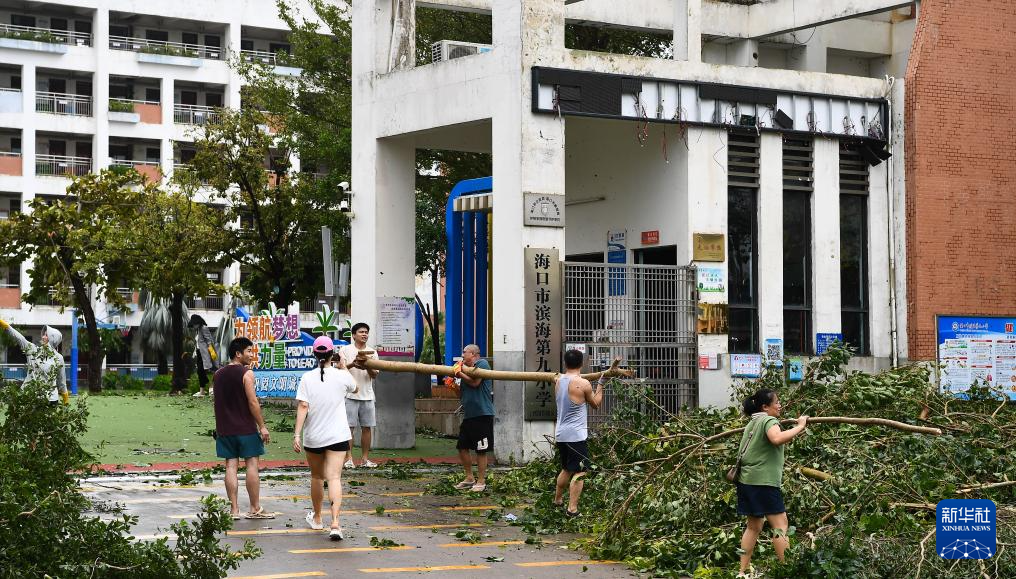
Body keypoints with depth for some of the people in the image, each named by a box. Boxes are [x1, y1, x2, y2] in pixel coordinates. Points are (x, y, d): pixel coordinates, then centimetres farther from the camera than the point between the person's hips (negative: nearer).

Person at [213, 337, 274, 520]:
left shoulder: (218, 374, 9)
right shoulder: (246, 373, -11)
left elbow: (219, 401, 15)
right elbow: (253, 402, -16)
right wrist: (262, 426, -11)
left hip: (225, 428, 6)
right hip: (246, 428, -6)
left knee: (231, 465, 5)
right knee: (251, 464, 2)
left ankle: (234, 509, 3)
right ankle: (255, 509, 5)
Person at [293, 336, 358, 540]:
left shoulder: (307, 378, -6)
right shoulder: (342, 376, -4)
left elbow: (303, 407, -11)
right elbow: (354, 388, 19)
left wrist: (296, 434, -11)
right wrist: (344, 368, 31)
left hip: (313, 437, 1)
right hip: (338, 436, -1)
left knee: (317, 477, 18)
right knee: (334, 478, -8)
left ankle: (317, 519, 35)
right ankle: (335, 523, -23)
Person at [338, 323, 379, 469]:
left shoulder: (372, 353, 12)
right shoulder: (345, 350, 3)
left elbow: (374, 375, 6)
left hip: (367, 395, 4)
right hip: (350, 395, -3)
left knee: (367, 427, 3)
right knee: (349, 426, -4)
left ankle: (365, 458, 10)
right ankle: (348, 458, 0)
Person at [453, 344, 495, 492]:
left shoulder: (482, 364, -5)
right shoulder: (467, 369, 19)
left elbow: (475, 382, -18)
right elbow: (462, 396, 22)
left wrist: (461, 374, -5)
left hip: (482, 414, -9)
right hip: (469, 415, 9)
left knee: (480, 450, -4)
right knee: (462, 447, 10)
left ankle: (481, 481, 3)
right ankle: (469, 478, 21)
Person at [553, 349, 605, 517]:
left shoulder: (558, 381, 5)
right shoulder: (583, 384, -13)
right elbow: (596, 403, 2)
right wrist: (600, 384, 12)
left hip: (561, 434, 7)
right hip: (576, 434, -7)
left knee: (566, 469, 24)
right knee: (579, 471, -5)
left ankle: (557, 500, 37)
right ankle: (572, 508, -12)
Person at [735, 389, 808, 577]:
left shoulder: (753, 423, 19)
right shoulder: (768, 420, -10)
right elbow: (777, 438, -31)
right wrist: (800, 427, -23)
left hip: (746, 480, 9)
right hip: (763, 482, -9)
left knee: (754, 526, 14)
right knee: (780, 524, -7)